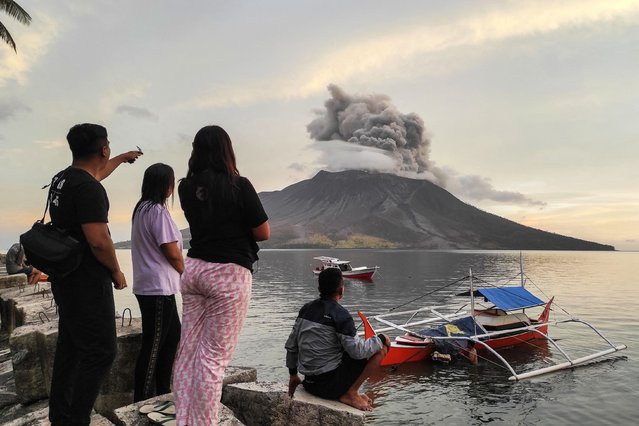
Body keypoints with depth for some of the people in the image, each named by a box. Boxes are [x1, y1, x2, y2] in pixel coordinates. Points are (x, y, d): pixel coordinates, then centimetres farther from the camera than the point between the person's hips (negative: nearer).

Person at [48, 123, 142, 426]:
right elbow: (98, 240, -26)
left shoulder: (62, 179, 10)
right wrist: (117, 272, -11)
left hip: (65, 279, 10)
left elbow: (95, 173, 33)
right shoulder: (89, 188, -20)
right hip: (87, 283, -10)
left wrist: (123, 158, 46)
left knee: (69, 348, 17)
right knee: (100, 352, -5)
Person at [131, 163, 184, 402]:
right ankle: (142, 401, 11)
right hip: (158, 288, -10)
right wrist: (186, 273, 1)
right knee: (153, 346, 0)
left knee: (172, 336, 18)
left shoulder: (141, 208, 11)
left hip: (151, 286, 10)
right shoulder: (157, 211, -17)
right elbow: (172, 253, -18)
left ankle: (162, 391, 28)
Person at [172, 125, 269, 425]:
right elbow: (263, 233, -6)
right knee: (214, 356, 0)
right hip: (229, 274, -6)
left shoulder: (186, 187, 5)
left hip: (194, 268, 6)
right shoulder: (239, 185, -11)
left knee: (188, 350, 12)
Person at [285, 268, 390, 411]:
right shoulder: (340, 314, -16)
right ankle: (350, 393, -3)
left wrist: (293, 375, 24)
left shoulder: (306, 309, 6)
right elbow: (357, 351, -19)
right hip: (330, 383, -8)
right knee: (381, 348, -4)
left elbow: (290, 346, 12)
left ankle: (349, 393, 13)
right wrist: (381, 339, -3)